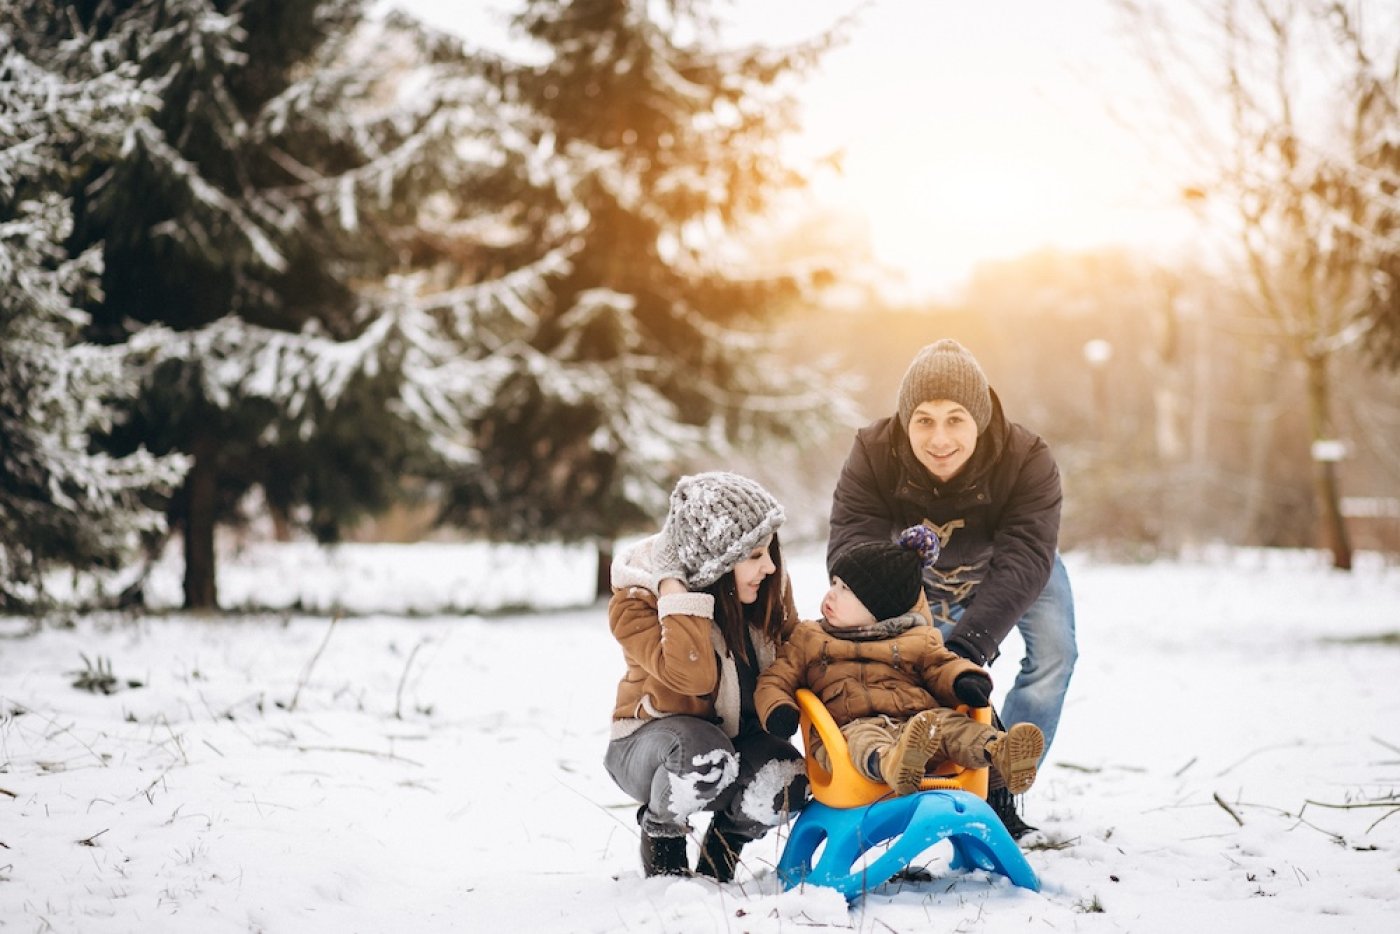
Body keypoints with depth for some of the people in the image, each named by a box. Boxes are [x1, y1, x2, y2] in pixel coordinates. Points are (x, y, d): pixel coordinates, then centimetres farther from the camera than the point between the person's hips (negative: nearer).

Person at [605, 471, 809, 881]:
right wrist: (676, 590, -36)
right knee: (704, 757, -38)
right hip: (652, 743, -4)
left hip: (739, 737, 4)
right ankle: (660, 833, -4)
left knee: (783, 783, -29)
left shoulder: (770, 586, -7)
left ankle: (726, 838, 6)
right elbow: (694, 676, -36)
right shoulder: (635, 601, -22)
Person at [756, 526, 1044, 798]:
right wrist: (776, 708, -3)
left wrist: (963, 680, -9)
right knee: (861, 737, -37)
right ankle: (888, 765, -70)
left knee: (948, 721, -27)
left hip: (917, 718, 3)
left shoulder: (917, 642, 22)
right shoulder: (808, 641, 24)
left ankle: (998, 750, -53)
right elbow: (776, 679, 21)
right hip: (851, 726, -2)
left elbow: (942, 666, 16)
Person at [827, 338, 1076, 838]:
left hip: (1011, 569, -2)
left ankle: (999, 789, -11)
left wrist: (970, 642, -58)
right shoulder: (873, 455, -34)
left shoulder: (1027, 459, -38)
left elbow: (1023, 561, -45)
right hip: (924, 574, 2)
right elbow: (850, 550, -39)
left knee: (1053, 653, -20)